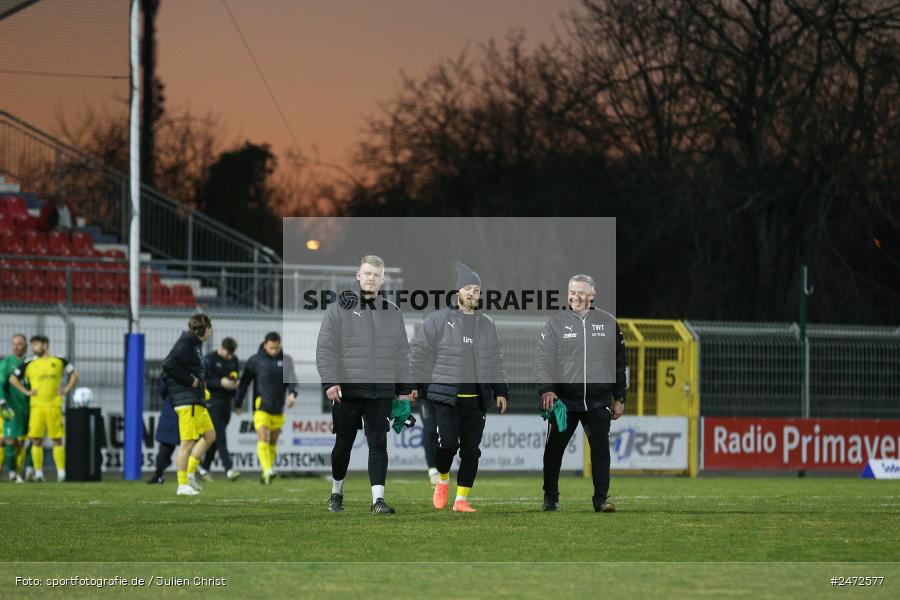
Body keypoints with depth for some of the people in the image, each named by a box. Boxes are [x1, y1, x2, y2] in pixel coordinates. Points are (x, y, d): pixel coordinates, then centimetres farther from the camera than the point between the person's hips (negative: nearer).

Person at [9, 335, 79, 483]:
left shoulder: (59, 362, 7)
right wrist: (26, 391, 1)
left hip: (54, 406, 0)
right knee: (36, 441, -3)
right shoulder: (29, 363, 6)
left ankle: (61, 473, 2)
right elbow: (13, 378, 10)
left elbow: (74, 374, 18)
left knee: (57, 440, 0)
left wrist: (67, 390, 6)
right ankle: (38, 473, 3)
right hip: (36, 406, 0)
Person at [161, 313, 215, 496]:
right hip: (187, 400, -10)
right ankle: (182, 485, -4)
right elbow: (169, 365, -24)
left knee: (209, 435, 16)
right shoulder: (186, 344, -13)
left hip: (196, 401, 10)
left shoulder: (195, 344, 16)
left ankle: (190, 473, 15)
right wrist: (191, 380, -18)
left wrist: (199, 382, 6)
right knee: (187, 442, -7)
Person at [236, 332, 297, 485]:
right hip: (261, 408, -4)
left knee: (273, 443, 11)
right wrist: (239, 404, 5)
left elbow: (291, 380, -4)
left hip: (278, 410, 4)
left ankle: (266, 472, 24)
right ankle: (268, 471, -30)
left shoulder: (286, 360, 5)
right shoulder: (256, 360, -2)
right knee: (263, 440, -18)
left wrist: (292, 394, -25)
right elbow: (244, 382, 4)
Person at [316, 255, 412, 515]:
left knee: (378, 444, -6)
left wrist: (404, 389, 11)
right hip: (347, 390, -2)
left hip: (382, 392, 2)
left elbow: (401, 354, 15)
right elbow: (326, 348, -3)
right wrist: (330, 381, -13)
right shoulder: (339, 308, 1)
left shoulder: (393, 312, 12)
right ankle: (336, 493, 27)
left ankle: (377, 499, -10)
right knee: (344, 444, 8)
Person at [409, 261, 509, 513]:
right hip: (446, 397, -4)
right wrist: (414, 384, -3)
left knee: (471, 450, 0)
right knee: (447, 443, -16)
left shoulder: (486, 324, 14)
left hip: (477, 398, 4)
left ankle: (461, 499, 7)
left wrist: (500, 390, 15)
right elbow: (418, 352, 2)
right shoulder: (439, 319, 0)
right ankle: (442, 480, 13)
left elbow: (495, 360, 21)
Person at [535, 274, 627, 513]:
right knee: (554, 448, 4)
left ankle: (601, 498, 4)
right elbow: (543, 359, -4)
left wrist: (619, 398, 11)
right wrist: (546, 389, -19)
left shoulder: (608, 323, 8)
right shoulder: (555, 323, 2)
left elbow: (619, 363, 13)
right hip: (563, 400, -1)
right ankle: (550, 498, 16)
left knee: (601, 449, -3)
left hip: (598, 402, 1)